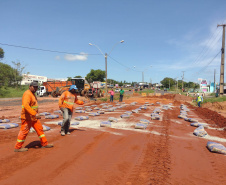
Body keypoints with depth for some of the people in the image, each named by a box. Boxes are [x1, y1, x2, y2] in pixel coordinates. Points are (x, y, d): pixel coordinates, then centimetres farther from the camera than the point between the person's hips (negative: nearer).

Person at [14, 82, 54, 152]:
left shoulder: (33, 94, 13)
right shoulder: (27, 94, -19)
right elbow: (26, 105, -34)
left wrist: (36, 114, 24)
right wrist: (35, 114, -38)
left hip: (34, 117, 10)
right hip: (27, 117, -10)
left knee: (39, 129, 12)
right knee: (24, 131, 1)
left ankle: (44, 144, 22)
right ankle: (17, 148, 17)